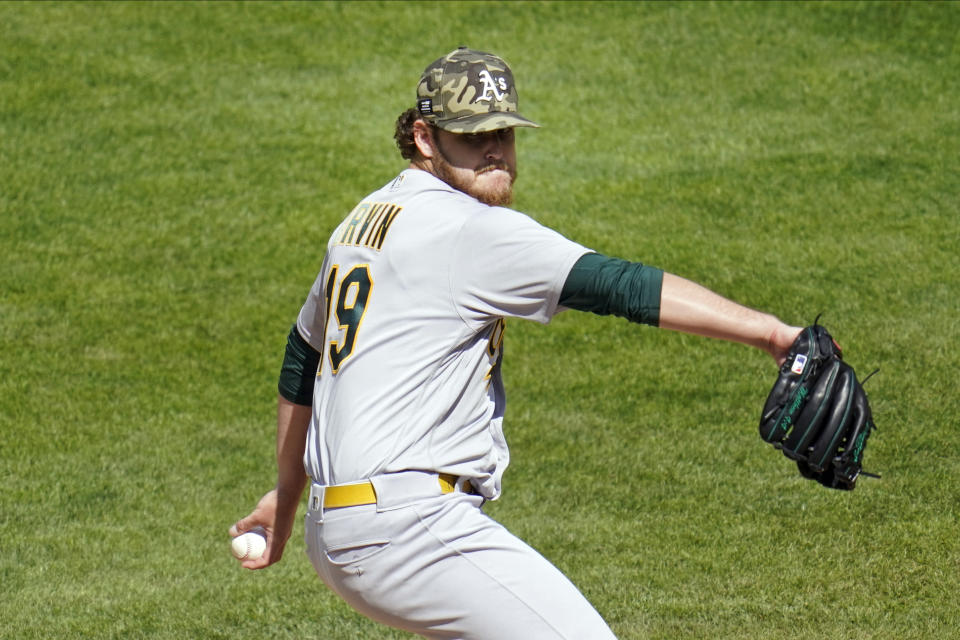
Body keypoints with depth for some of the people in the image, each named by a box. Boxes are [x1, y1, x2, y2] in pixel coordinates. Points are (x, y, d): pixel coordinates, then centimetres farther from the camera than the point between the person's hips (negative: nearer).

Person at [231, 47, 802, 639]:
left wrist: (288, 492, 40)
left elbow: (303, 359, 29)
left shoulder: (364, 220, 17)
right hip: (407, 522, -10)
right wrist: (764, 329, -26)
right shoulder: (471, 231, -12)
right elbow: (615, 285, -21)